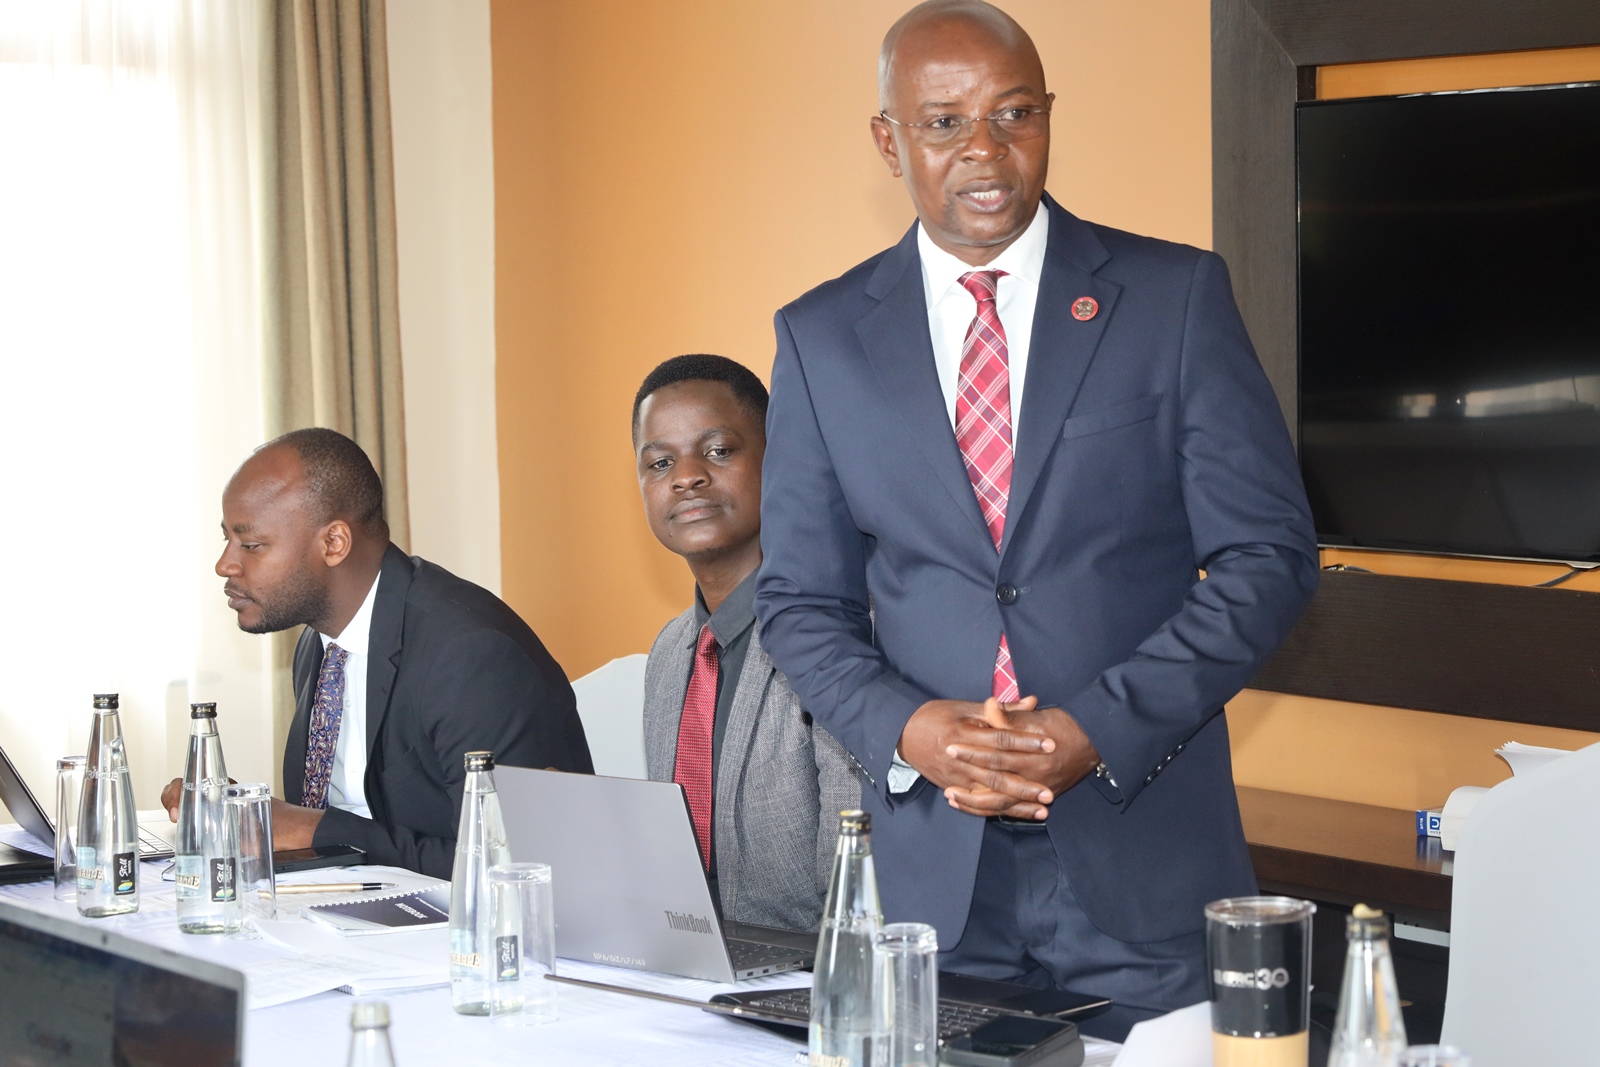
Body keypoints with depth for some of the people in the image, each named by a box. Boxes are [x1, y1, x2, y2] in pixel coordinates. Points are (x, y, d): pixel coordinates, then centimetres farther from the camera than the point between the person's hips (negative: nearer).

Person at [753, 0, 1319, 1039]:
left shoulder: (1177, 296, -1)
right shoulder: (822, 337, 5)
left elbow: (1268, 555, -3)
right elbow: (801, 598, 8)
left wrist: (1100, 729, -13)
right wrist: (906, 730, -11)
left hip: (1144, 858, -1)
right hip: (930, 866, 2)